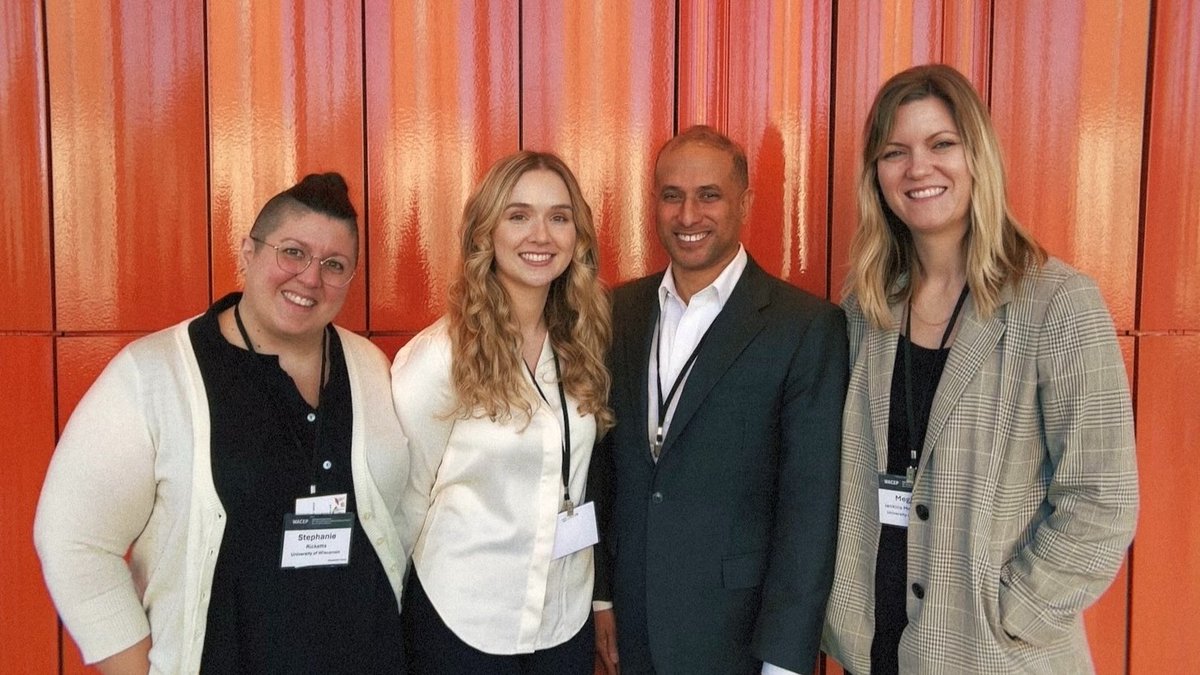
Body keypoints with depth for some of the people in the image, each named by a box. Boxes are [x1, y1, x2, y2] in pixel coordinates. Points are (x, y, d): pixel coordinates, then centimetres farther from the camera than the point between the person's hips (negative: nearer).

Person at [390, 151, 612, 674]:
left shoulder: (582, 346, -3)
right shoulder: (438, 356, -18)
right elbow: (413, 495, -7)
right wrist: (455, 569, 6)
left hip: (567, 616, 4)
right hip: (463, 621, -4)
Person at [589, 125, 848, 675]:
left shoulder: (808, 327, -13)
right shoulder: (619, 311, 1)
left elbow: (809, 505, -13)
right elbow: (603, 460, 7)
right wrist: (601, 593, 7)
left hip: (737, 631, -4)